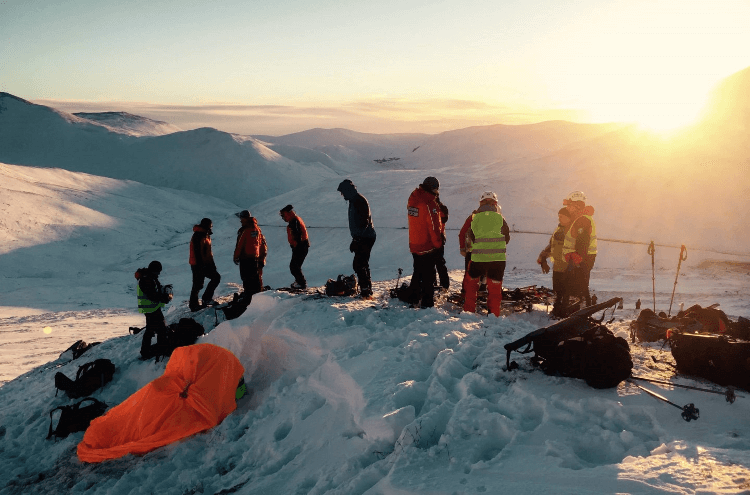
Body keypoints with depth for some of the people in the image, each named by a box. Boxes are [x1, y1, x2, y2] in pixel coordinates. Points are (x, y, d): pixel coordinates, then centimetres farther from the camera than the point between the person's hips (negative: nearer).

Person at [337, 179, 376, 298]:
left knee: (358, 264, -12)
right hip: (363, 238, 11)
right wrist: (355, 239, 22)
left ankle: (365, 289, -9)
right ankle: (367, 289, 23)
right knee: (363, 264, 15)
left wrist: (356, 240, -24)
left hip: (365, 238, -11)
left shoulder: (359, 201, -16)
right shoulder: (354, 201, 17)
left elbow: (364, 222, -23)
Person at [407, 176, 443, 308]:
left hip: (414, 246, 7)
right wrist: (438, 243, -9)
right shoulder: (429, 204, -20)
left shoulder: (412, 199, 5)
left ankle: (413, 298, 30)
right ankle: (427, 303, 6)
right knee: (428, 275, 2)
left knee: (418, 272, 22)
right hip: (428, 246, -7)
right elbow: (434, 226, -19)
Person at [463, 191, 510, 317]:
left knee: (472, 282, 19)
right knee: (495, 287, 7)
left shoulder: (475, 218, 3)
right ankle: (493, 314, 8)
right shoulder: (499, 217, 2)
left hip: (478, 257, 1)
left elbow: (470, 238, 11)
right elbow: (507, 237, 12)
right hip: (498, 257, 0)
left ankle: (469, 310, 20)